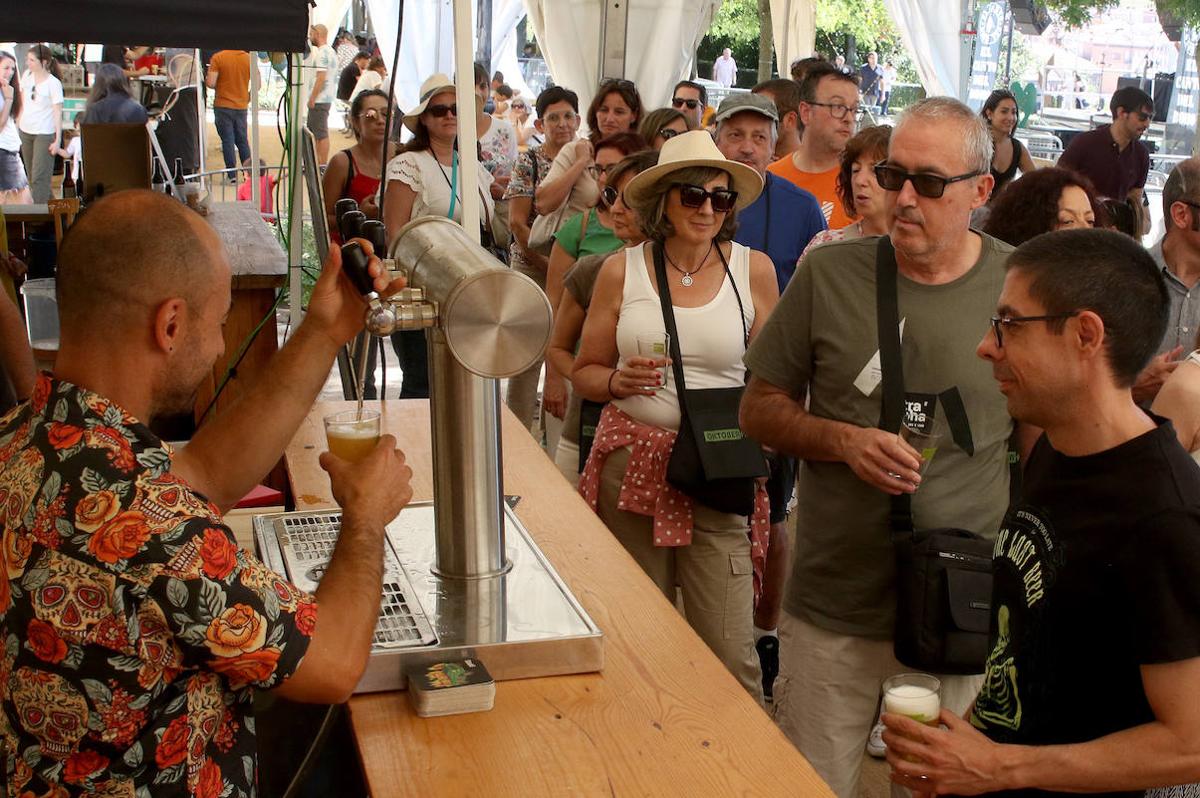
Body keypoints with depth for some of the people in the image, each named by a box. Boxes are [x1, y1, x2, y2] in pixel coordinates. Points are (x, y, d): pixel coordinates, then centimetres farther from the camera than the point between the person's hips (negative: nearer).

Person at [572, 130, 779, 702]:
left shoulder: (753, 269, 3)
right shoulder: (621, 271, 4)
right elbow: (584, 371, 12)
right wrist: (618, 382, -9)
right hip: (633, 465, 1)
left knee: (729, 651, -5)